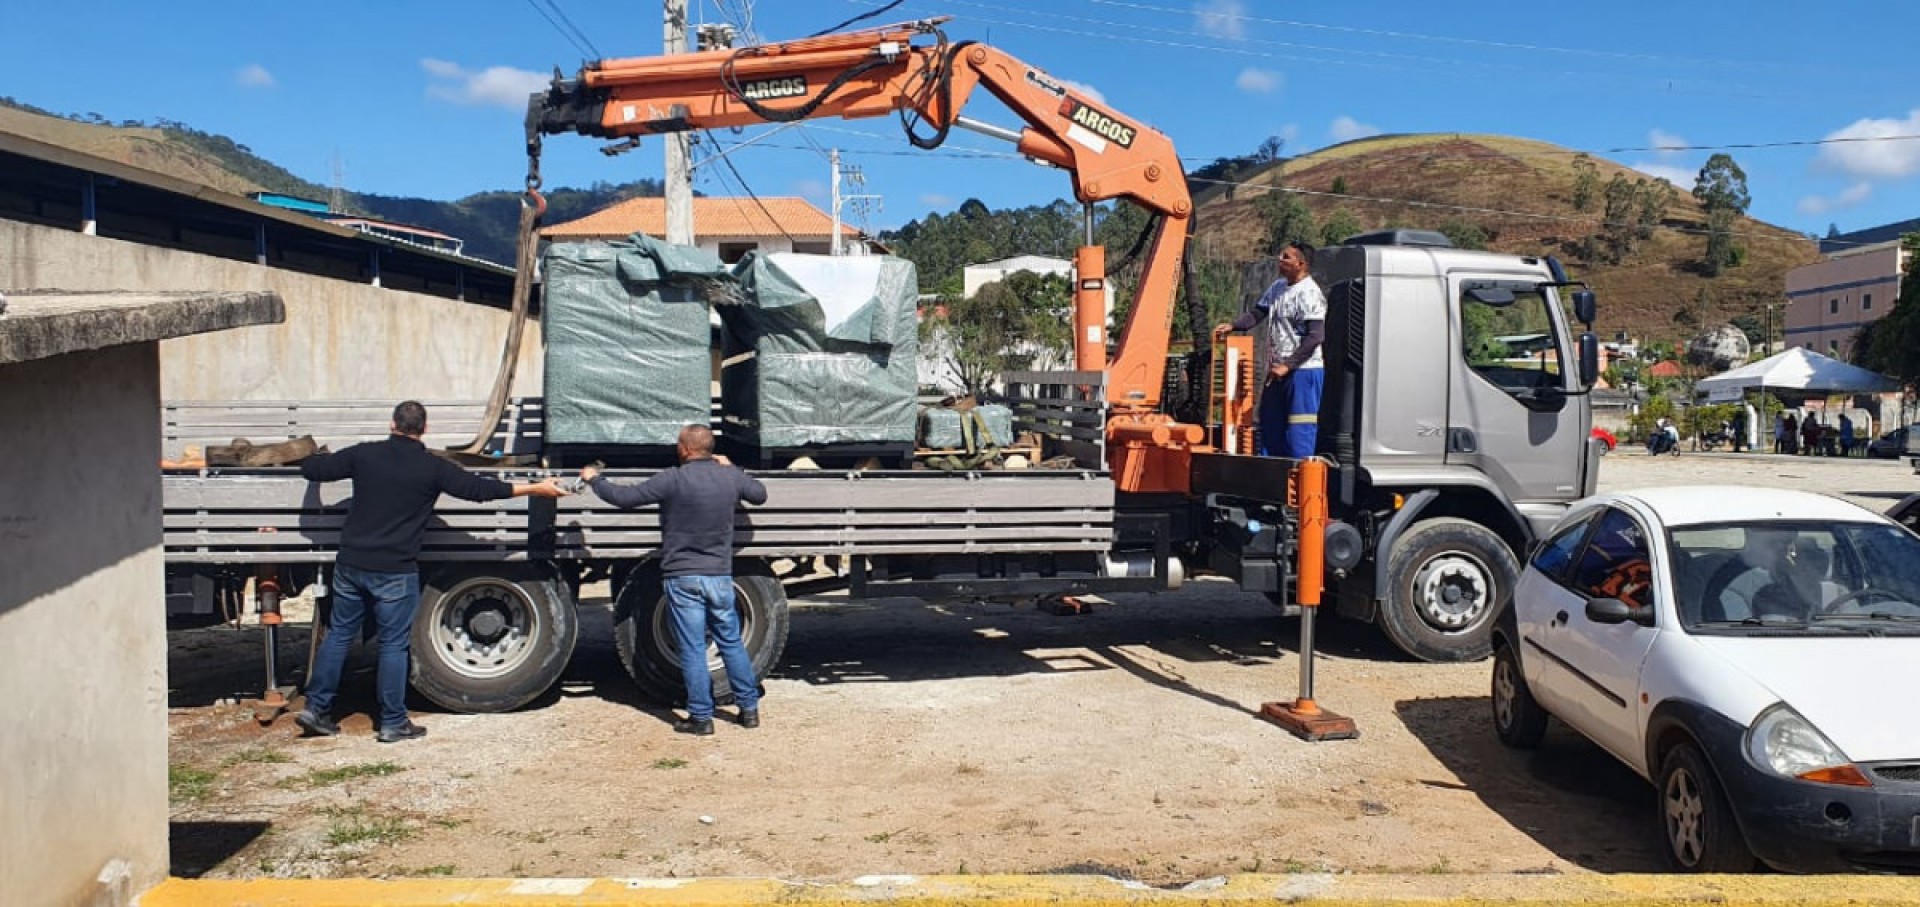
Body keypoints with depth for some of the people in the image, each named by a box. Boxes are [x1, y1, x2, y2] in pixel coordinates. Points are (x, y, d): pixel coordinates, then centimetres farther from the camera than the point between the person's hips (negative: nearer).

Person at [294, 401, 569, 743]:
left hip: (351, 564, 4)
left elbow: (312, 469, 7)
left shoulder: (364, 455, 0)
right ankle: (393, 723, 10)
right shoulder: (432, 467, -8)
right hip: (395, 571, -4)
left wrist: (322, 460, 33)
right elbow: (478, 488, -5)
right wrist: (535, 488, 2)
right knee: (394, 644, 4)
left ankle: (316, 708, 19)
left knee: (339, 635, 16)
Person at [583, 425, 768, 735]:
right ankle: (749, 708, 20)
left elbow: (625, 497, -10)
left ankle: (701, 717, 6)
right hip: (720, 576, 4)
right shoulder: (731, 477, 1)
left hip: (683, 578, -4)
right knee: (731, 643, 15)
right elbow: (760, 494, 21)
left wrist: (594, 479, 7)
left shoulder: (673, 479, -13)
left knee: (692, 649, 2)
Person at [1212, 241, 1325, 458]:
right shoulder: (1278, 287, 13)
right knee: (1270, 425, 13)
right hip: (1278, 371, 9)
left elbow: (1316, 336, -20)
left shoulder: (1309, 294, -14)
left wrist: (1287, 365, -20)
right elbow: (1257, 314, 18)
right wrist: (1231, 325, 0)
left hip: (1303, 370, -9)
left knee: (1299, 432, -7)